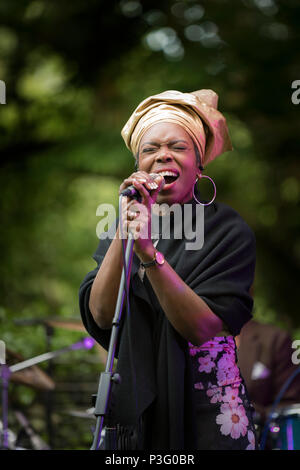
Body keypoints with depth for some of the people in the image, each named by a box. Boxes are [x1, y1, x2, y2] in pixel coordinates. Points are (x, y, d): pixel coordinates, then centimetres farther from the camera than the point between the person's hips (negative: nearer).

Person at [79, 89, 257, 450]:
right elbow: (99, 316, -12)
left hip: (205, 411, -3)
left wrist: (150, 253, -31)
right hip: (134, 402, 3)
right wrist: (124, 229, -21)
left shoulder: (228, 231, -8)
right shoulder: (118, 228, 3)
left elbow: (204, 328, -20)